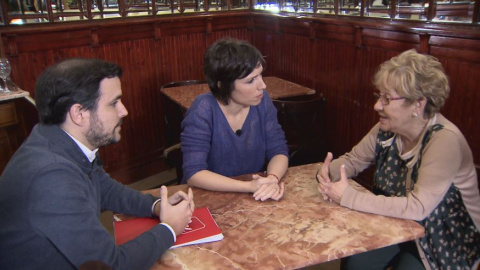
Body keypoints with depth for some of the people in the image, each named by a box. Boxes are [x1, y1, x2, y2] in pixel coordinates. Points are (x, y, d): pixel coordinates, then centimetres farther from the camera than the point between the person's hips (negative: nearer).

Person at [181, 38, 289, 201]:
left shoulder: (262, 101, -7)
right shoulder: (203, 111, -19)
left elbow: (278, 151, -4)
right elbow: (193, 173, -23)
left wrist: (273, 179, -24)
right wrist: (249, 186, -31)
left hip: (254, 199, 3)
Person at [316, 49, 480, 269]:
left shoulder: (445, 140, -26)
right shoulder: (387, 129, -7)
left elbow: (418, 207, -33)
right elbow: (353, 159, 5)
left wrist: (349, 197, -32)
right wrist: (328, 172, -18)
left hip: (447, 243, -4)